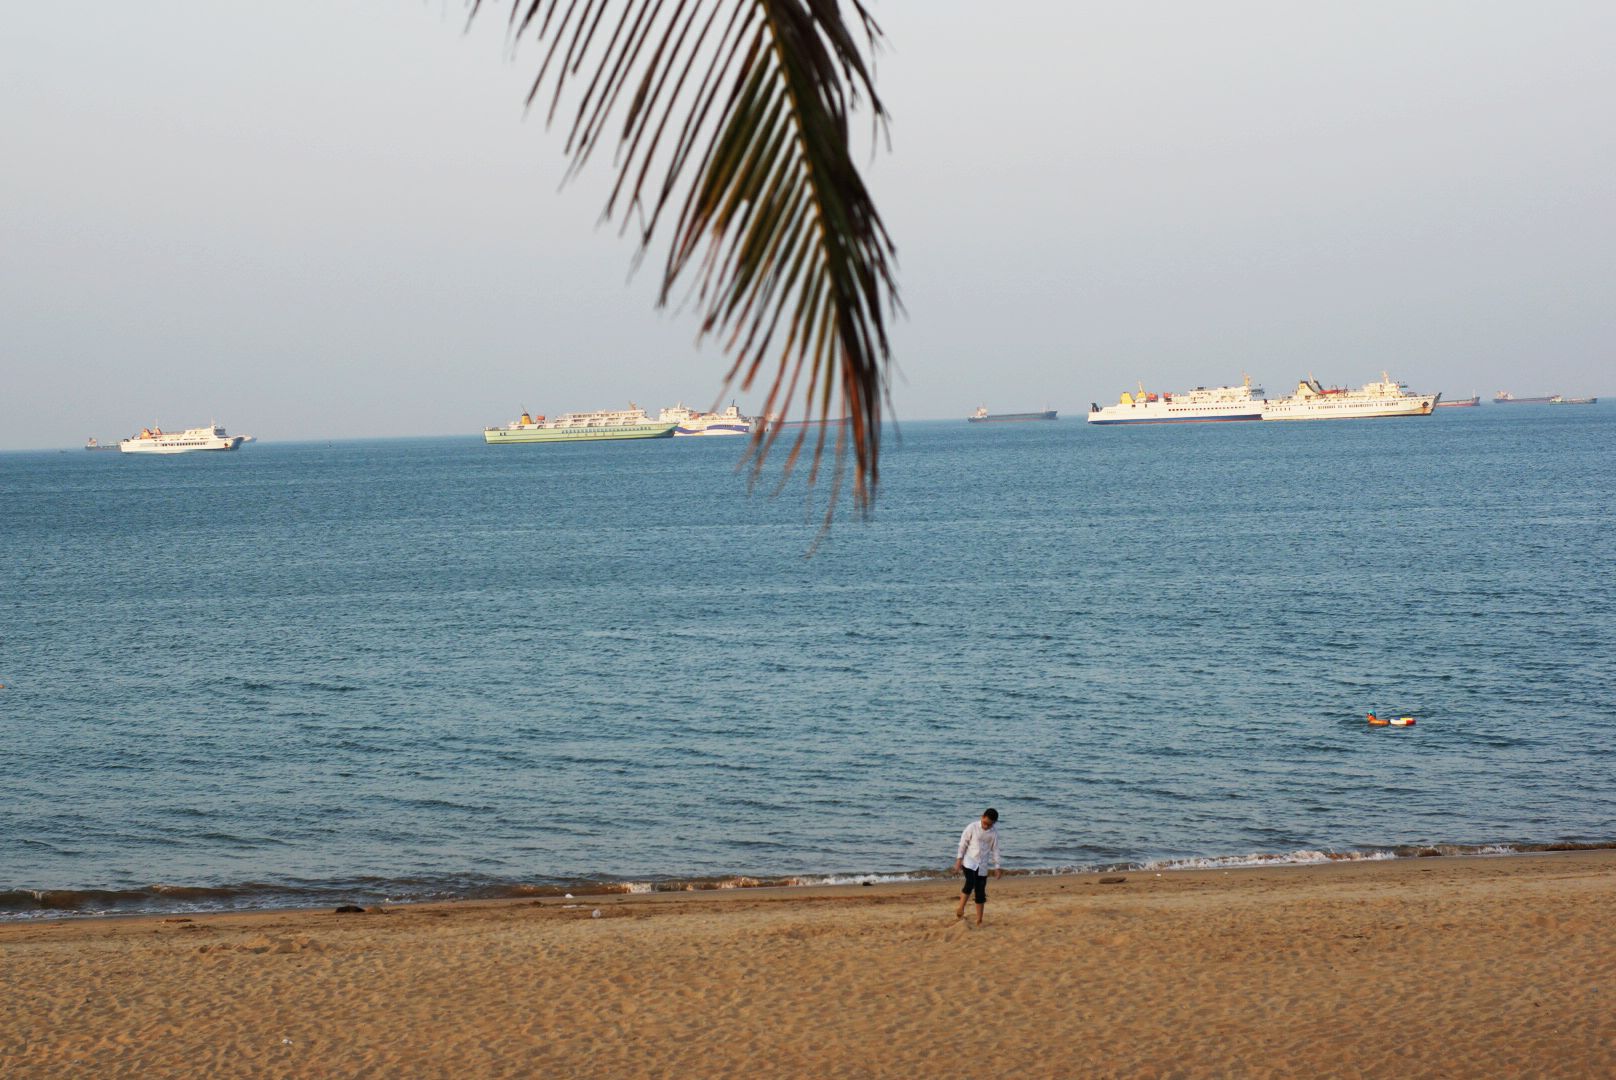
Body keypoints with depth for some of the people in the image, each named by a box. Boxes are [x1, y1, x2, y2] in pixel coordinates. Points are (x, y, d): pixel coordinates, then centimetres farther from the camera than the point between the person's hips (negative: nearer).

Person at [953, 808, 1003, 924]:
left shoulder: (994, 832, 0)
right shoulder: (972, 827, -8)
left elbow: (995, 849, 8)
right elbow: (963, 843, -3)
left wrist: (997, 867, 6)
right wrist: (959, 859, -7)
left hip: (982, 865, 3)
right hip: (969, 862, -3)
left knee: (980, 892, 4)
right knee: (970, 884, -27)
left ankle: (979, 920, 11)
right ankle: (960, 909, -15)